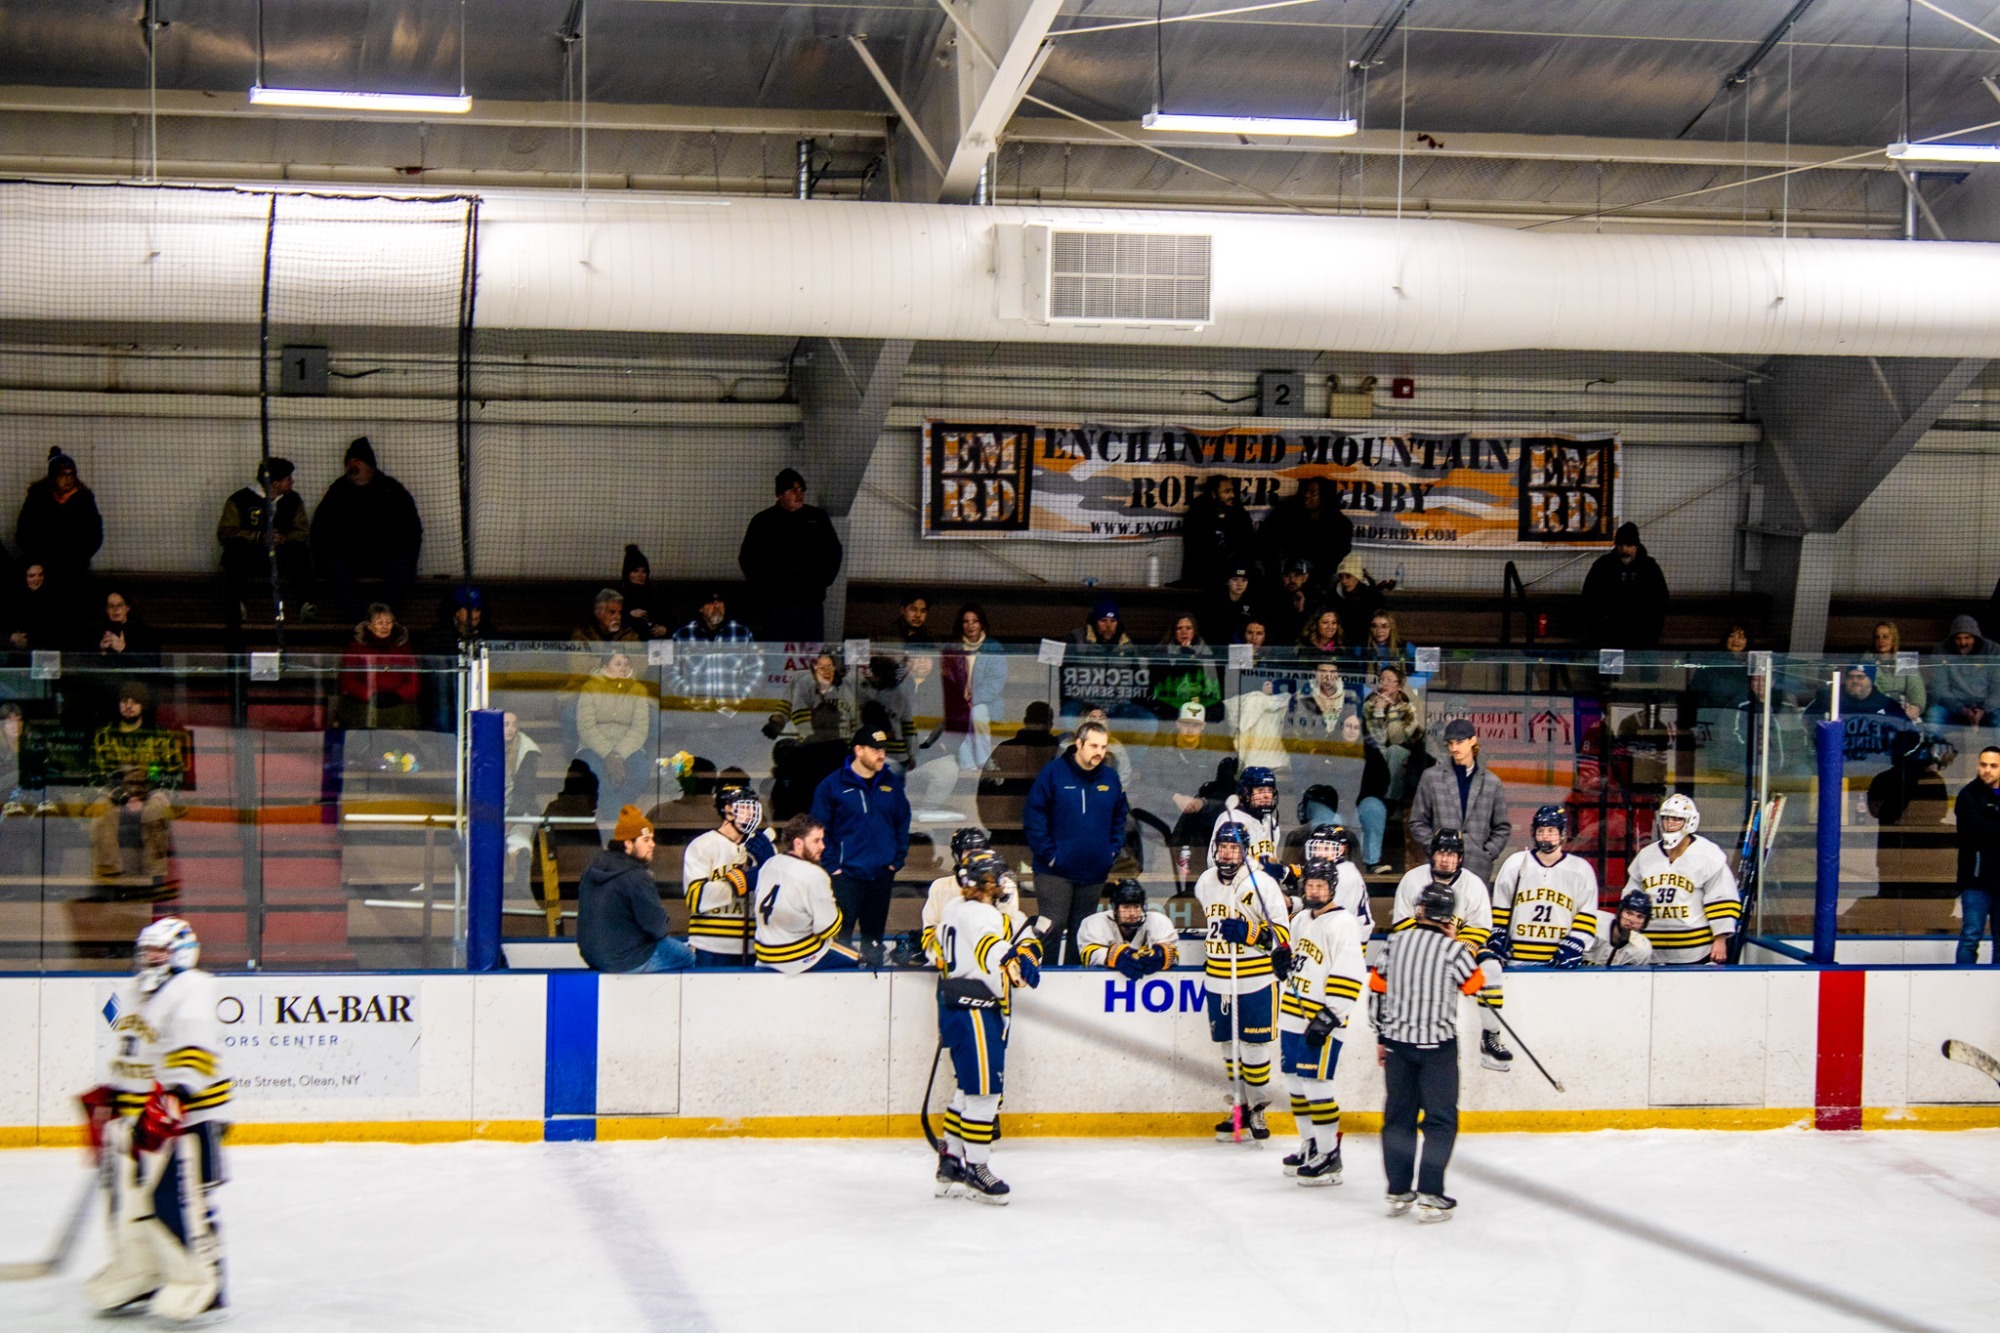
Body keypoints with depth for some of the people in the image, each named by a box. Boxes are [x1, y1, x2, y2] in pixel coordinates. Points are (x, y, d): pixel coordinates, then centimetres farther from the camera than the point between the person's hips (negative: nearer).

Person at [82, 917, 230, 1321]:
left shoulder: (193, 990, -12)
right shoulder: (128, 994, 18)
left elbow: (195, 1055, -24)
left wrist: (169, 1099, -34)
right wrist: (102, 1101, 27)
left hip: (187, 1117, -9)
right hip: (134, 1115, 9)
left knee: (179, 1199, -12)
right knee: (126, 1194, 11)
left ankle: (202, 1285, -5)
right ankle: (136, 1276, 25)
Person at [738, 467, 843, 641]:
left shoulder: (818, 517, 9)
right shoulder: (764, 521, 4)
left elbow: (834, 552, 19)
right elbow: (747, 558, 9)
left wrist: (823, 580, 8)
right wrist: (762, 587, 0)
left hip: (811, 601, 2)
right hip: (777, 602, -2)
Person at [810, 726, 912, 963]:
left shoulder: (892, 784, 7)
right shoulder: (832, 785, -5)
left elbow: (903, 822, 15)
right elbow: (820, 830, -3)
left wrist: (897, 859, 4)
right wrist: (832, 865, -9)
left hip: (882, 875, 4)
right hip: (846, 875, -4)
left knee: (874, 937, 13)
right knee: (840, 935, -9)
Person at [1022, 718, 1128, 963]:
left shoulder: (1111, 777, 7)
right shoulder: (1054, 772, -7)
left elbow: (1121, 816, 17)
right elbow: (1033, 814, -7)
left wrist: (1113, 849, 5)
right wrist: (1047, 852, -12)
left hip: (1094, 873, 4)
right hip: (1055, 871, -4)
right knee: (1052, 927, -9)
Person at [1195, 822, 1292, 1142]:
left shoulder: (1263, 885, -12)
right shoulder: (1205, 882, 8)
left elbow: (1282, 933, -13)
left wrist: (1247, 932, -26)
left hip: (1255, 982, -6)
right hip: (1217, 980, 6)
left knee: (1253, 1047, -2)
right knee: (1229, 1045, 11)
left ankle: (1257, 1109, 10)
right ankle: (1238, 1106, 21)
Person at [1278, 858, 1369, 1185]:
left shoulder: (1342, 923, -14)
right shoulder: (1301, 918, 13)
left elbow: (1349, 976, -21)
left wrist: (1328, 1018, -23)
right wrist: (1285, 960, 12)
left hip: (1321, 1021, -9)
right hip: (1293, 1017, 9)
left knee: (1315, 1085, -10)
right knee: (1295, 1083, 13)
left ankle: (1329, 1155, -2)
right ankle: (1310, 1147, 26)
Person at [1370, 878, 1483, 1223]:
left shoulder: (1396, 942, 2)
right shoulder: (1453, 949, -12)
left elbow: (1377, 991, 8)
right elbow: (1473, 984, 4)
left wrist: (1382, 1036, 18)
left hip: (1396, 1042, 4)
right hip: (1437, 1045, -4)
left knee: (1398, 1115, 13)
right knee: (1441, 1120, 2)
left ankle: (1398, 1193, 17)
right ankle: (1430, 1195, -5)